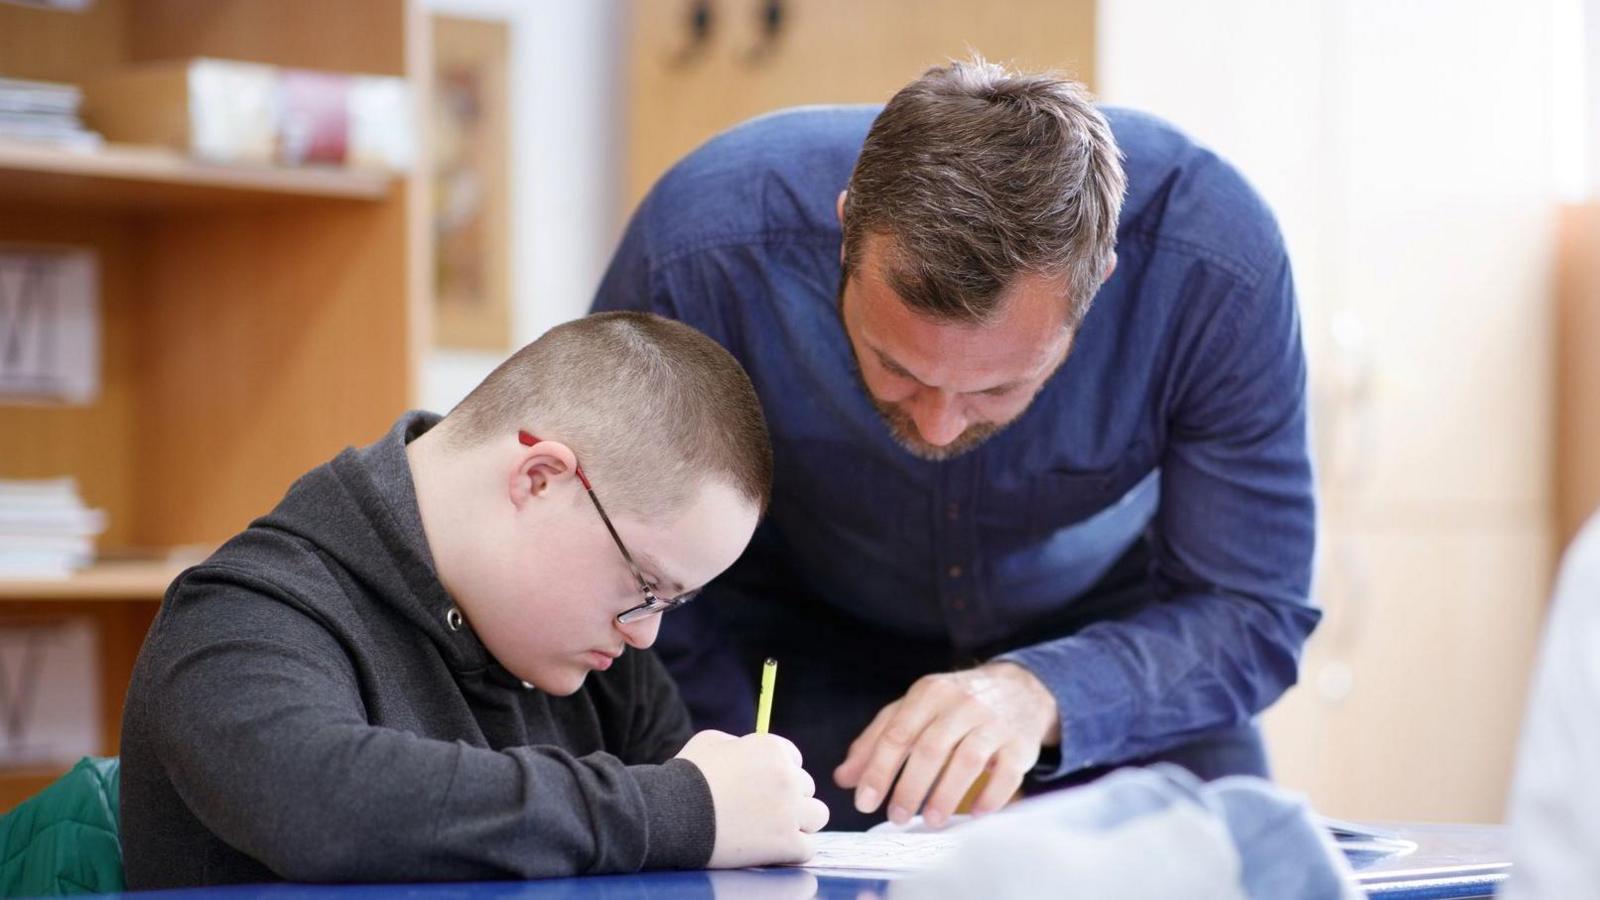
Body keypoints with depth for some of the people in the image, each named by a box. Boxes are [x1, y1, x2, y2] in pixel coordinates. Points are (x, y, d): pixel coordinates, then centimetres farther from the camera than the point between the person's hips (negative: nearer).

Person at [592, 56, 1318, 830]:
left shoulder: (1220, 269, -33)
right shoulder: (700, 254, -34)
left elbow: (1253, 609, -26)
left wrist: (1042, 695, -43)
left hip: (1102, 623, 1)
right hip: (806, 637, 0)